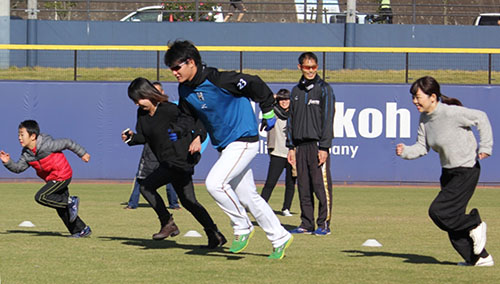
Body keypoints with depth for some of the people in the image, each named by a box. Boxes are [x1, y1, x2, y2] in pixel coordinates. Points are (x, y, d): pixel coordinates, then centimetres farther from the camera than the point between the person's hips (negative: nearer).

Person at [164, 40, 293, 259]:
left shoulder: (218, 80, -23)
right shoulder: (185, 90, 1)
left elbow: (255, 85, -13)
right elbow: (187, 116, 18)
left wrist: (268, 112, -3)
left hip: (244, 140, -9)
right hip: (225, 146, 9)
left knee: (214, 183, -22)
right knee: (247, 197, 12)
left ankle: (242, 227, -4)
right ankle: (280, 238, 23)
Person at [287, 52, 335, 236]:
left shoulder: (324, 89, -1)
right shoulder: (296, 91, 16)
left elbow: (328, 119, -6)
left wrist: (324, 147, -13)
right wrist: (291, 147, 13)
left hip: (317, 144, -6)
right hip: (300, 145, 6)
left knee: (321, 185, -9)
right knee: (303, 187, 5)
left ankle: (324, 224, -5)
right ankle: (306, 224, 10)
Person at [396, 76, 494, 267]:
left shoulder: (450, 113, -22)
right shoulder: (424, 118, 3)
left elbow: (480, 118, -16)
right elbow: (422, 147, 4)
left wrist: (485, 147, -15)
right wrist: (405, 152, -15)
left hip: (467, 171, -9)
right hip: (448, 172, 9)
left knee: (438, 212, -15)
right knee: (451, 219, 9)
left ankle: (474, 225, 9)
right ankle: (479, 258, 20)